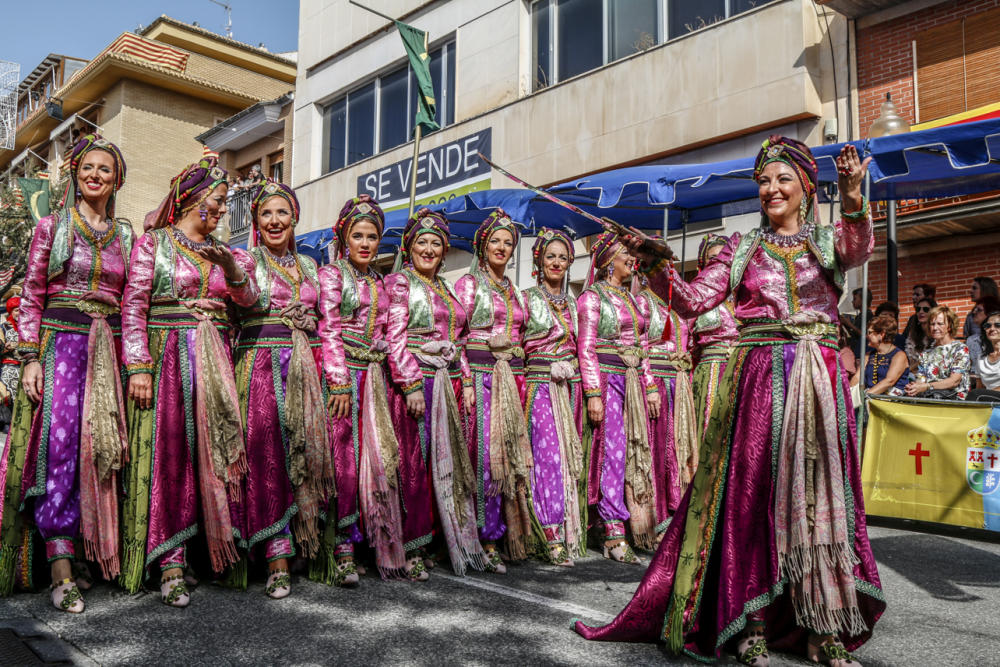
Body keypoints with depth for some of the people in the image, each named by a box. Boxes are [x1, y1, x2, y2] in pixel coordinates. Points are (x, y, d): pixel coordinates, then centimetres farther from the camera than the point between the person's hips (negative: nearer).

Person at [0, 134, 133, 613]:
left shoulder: (126, 235, 13)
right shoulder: (52, 226, 6)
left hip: (108, 348, 3)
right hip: (60, 340, -3)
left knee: (97, 447, 2)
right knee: (59, 443, -12)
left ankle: (82, 551, 13)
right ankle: (62, 571, -11)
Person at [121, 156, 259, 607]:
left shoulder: (223, 251, 18)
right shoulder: (153, 243, 4)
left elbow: (248, 298, 2)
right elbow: (133, 306, -5)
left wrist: (229, 265, -18)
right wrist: (138, 366, -14)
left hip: (214, 362, 5)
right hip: (167, 357, -4)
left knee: (211, 453, 2)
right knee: (167, 454, -6)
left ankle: (200, 547, 11)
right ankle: (170, 564, -4)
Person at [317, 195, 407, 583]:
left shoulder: (379, 283, 19)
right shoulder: (331, 275, 2)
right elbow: (328, 331, -7)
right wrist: (339, 383, -15)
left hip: (373, 377, 6)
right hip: (343, 375, -5)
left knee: (378, 458, 4)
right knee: (343, 459, -6)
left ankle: (383, 547, 10)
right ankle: (341, 551, 0)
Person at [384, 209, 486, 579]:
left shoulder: (446, 290, 19)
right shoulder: (399, 282, 0)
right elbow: (395, 339, -9)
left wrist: (466, 382, 10)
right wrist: (412, 385, -17)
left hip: (449, 384, 6)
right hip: (414, 381, -6)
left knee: (453, 461, 8)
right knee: (414, 464, -3)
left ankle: (461, 540, 16)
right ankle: (411, 549, 5)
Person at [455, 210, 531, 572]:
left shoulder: (514, 291, 20)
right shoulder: (468, 284, 3)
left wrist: (520, 382, 13)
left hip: (510, 378, 6)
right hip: (480, 374, -6)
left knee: (509, 455, 4)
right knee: (484, 455, -9)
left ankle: (505, 533, 13)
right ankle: (484, 540, -2)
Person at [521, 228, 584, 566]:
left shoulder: (572, 303, 18)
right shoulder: (527, 298, 2)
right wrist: (552, 365, -9)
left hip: (568, 387, 5)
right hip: (539, 384, -5)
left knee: (569, 453, 3)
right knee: (548, 452, -13)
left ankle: (570, 529, 11)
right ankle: (553, 536, -8)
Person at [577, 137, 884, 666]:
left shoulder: (828, 239, 11)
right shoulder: (743, 248, 12)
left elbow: (859, 248, -13)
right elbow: (692, 301, 4)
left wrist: (852, 199, -33)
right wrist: (657, 267, -12)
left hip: (818, 381, 1)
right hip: (756, 379, 0)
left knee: (821, 496, 2)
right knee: (753, 494, -2)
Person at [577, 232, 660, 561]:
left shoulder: (631, 298, 19)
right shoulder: (592, 296, -2)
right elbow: (585, 348, -10)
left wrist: (650, 386, 13)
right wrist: (593, 394, -17)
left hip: (632, 382, 7)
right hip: (606, 380, -7)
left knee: (637, 452, 7)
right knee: (612, 452, -8)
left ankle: (642, 527, 16)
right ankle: (614, 534, -3)